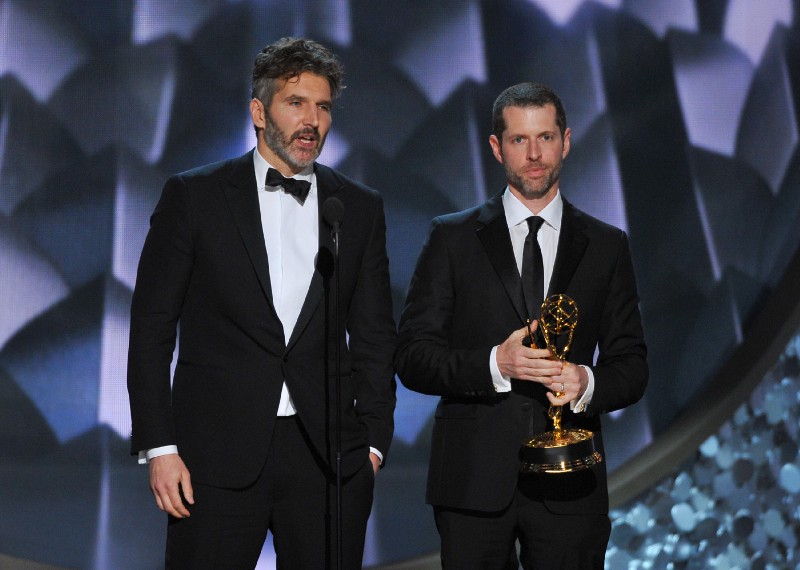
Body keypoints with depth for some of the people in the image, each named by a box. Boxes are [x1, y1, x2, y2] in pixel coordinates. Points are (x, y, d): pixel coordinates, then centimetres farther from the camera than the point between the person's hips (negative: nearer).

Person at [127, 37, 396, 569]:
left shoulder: (361, 208, 10)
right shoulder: (194, 196, 2)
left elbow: (374, 335, 12)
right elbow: (151, 327, 1)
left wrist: (373, 441, 3)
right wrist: (159, 446, -5)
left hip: (329, 456, 2)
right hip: (218, 454, -2)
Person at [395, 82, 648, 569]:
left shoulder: (606, 247, 9)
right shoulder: (452, 238, 4)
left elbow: (631, 366, 9)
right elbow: (412, 358, -1)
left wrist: (587, 383, -13)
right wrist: (494, 364, -17)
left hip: (568, 481, 1)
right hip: (474, 479, -1)